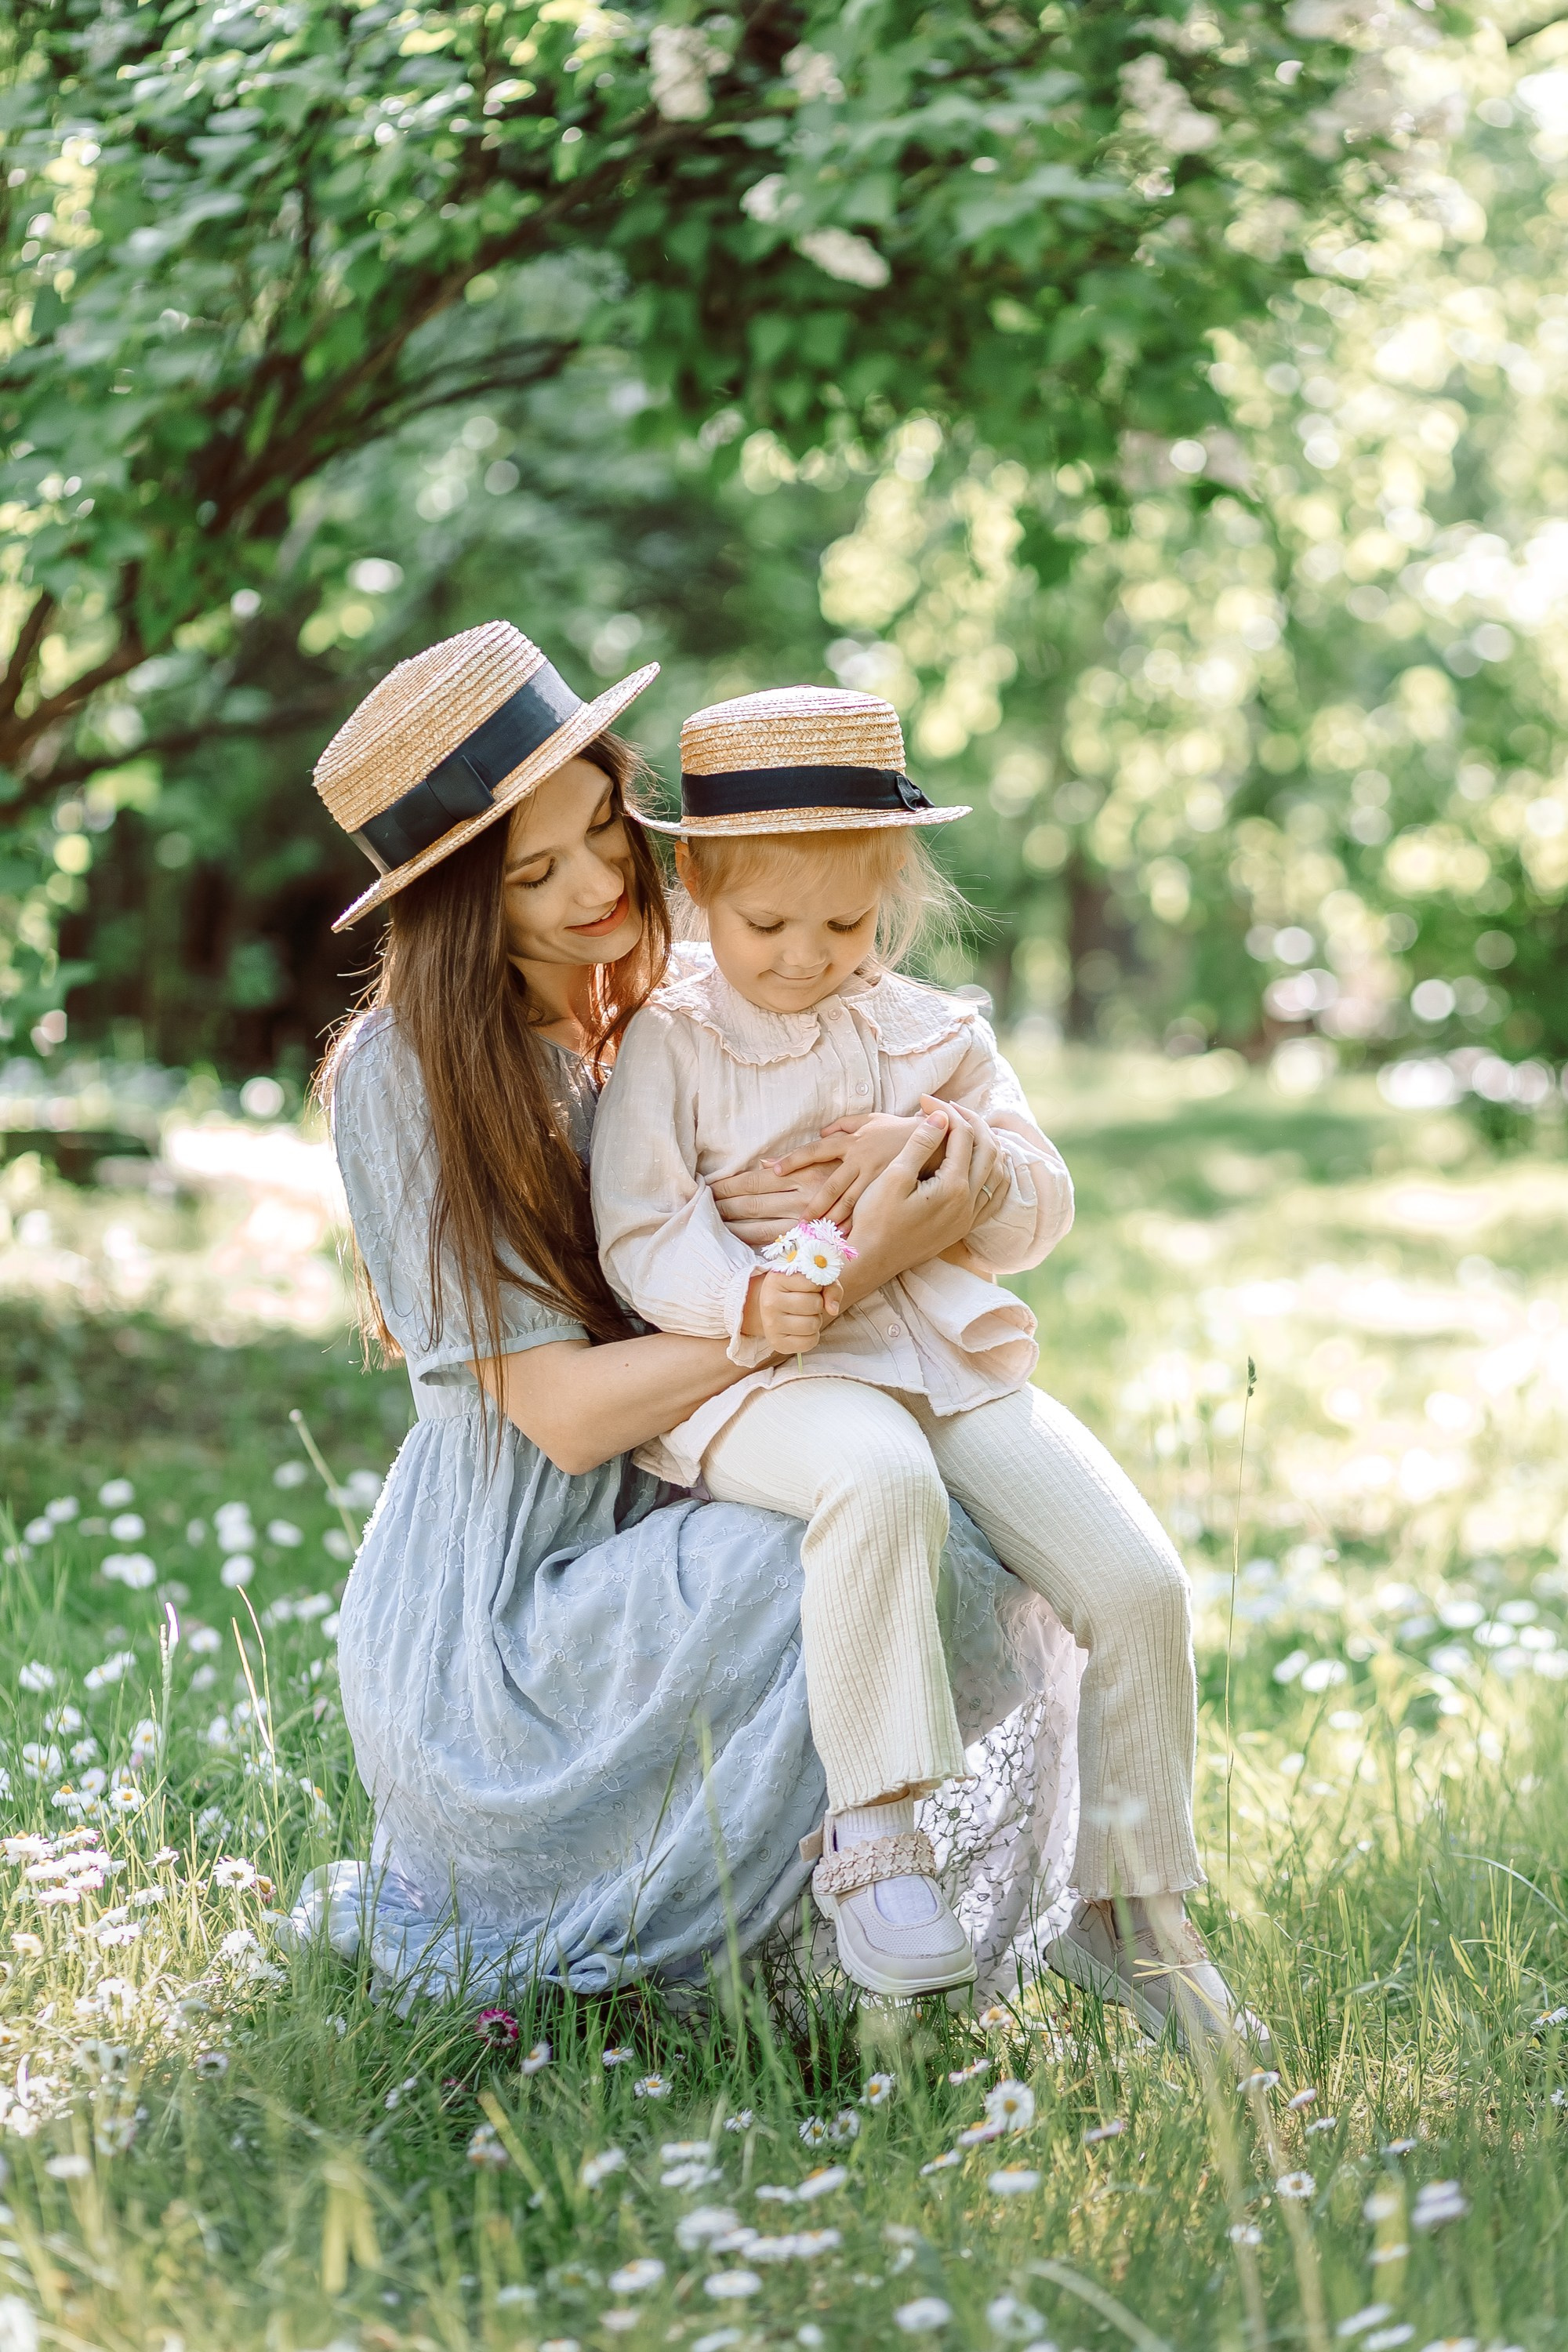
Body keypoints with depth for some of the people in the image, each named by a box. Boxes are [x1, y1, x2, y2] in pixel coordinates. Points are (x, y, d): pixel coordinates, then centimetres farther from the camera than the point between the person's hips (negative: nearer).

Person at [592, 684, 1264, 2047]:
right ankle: (872, 1831, -33)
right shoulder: (669, 1046, 6)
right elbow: (642, 1235, -3)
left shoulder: (934, 1036, 16)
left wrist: (956, 1152, -9)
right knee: (881, 1479, -40)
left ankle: (1127, 1905, 4)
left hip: (955, 1361, 5)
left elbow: (1040, 1217, 13)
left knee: (1138, 1578, -12)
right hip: (768, 1375, -4)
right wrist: (749, 1301, -24)